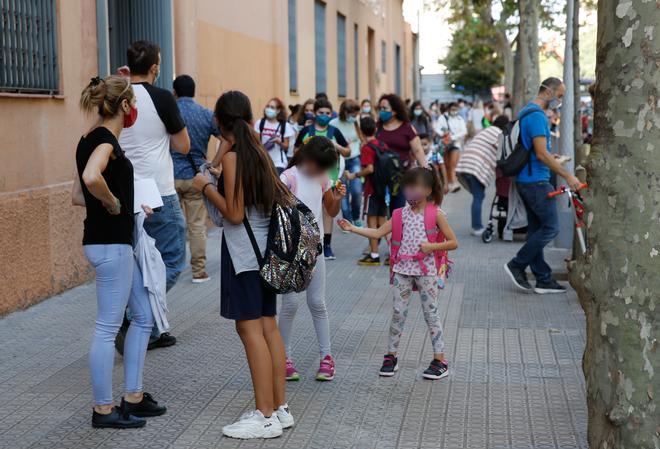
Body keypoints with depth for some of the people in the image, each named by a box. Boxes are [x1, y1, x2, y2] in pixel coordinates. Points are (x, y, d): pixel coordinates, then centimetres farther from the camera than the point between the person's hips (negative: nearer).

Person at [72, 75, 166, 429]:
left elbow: (77, 196, 18)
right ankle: (103, 409, 8)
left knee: (143, 317, 16)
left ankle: (133, 397, 22)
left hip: (115, 242, 10)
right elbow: (91, 177, -36)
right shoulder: (105, 139, -15)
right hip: (110, 243, -10)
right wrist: (113, 203, -18)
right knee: (108, 327, -1)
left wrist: (128, 205, 13)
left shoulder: (89, 140, 13)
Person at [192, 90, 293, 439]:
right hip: (264, 249, 9)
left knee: (250, 329, -6)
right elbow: (279, 195, 18)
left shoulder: (232, 155, -14)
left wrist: (206, 187, -4)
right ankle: (279, 408, 16)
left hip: (243, 252, -9)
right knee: (267, 327, 11)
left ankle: (266, 417, -4)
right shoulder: (258, 150, 10)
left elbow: (234, 214, -16)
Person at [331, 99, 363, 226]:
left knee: (357, 191, -8)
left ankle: (356, 217, 15)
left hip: (355, 160, 2)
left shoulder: (356, 122, -1)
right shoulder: (333, 124, -12)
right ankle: (348, 221, 11)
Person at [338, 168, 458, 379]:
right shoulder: (401, 214, 5)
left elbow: (453, 243, -4)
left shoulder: (436, 214, -5)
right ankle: (391, 356, 18)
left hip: (426, 270, -3)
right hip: (402, 269, 3)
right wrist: (352, 228, -6)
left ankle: (440, 360, 8)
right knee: (398, 312, 6)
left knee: (431, 312, 1)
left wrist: (431, 246, -18)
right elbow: (377, 233, 3)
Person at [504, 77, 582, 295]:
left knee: (536, 228, 11)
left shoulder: (527, 112, 16)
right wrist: (568, 176, -20)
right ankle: (517, 265, 1)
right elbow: (542, 154, -23)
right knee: (550, 227, -5)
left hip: (526, 180, 11)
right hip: (536, 181, -11)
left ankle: (543, 279, 15)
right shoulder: (537, 115, -17)